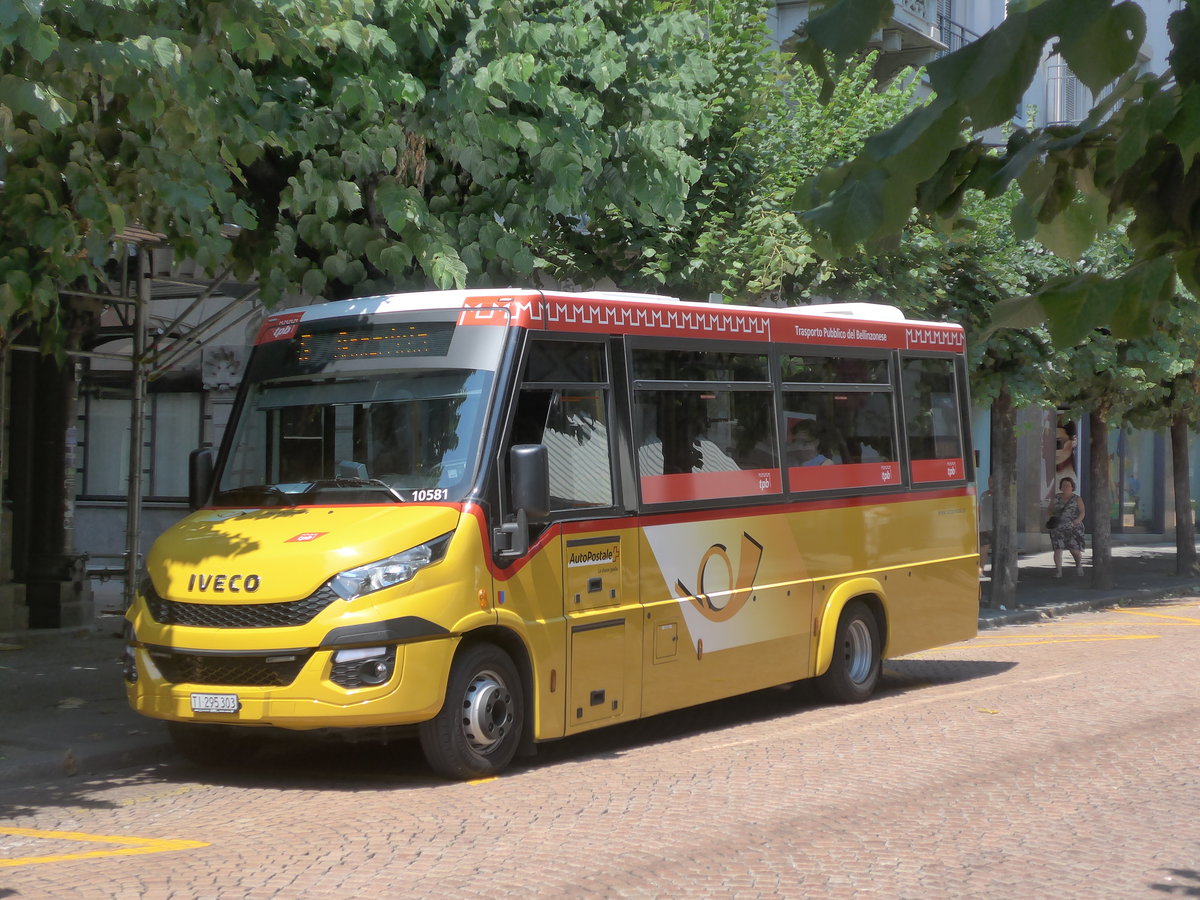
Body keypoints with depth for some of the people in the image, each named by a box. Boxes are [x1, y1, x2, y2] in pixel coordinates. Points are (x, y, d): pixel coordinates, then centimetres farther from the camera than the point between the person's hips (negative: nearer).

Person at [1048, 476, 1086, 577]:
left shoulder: (1077, 499, 3)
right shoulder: (1056, 498, 10)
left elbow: (1082, 512, -5)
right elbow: (1050, 510, 18)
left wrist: (1078, 520, -24)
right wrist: (1052, 516, -3)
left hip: (1073, 528, -2)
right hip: (1058, 528, 2)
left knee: (1075, 550, -4)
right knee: (1057, 549, -8)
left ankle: (1078, 565, 27)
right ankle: (1058, 571, -2)